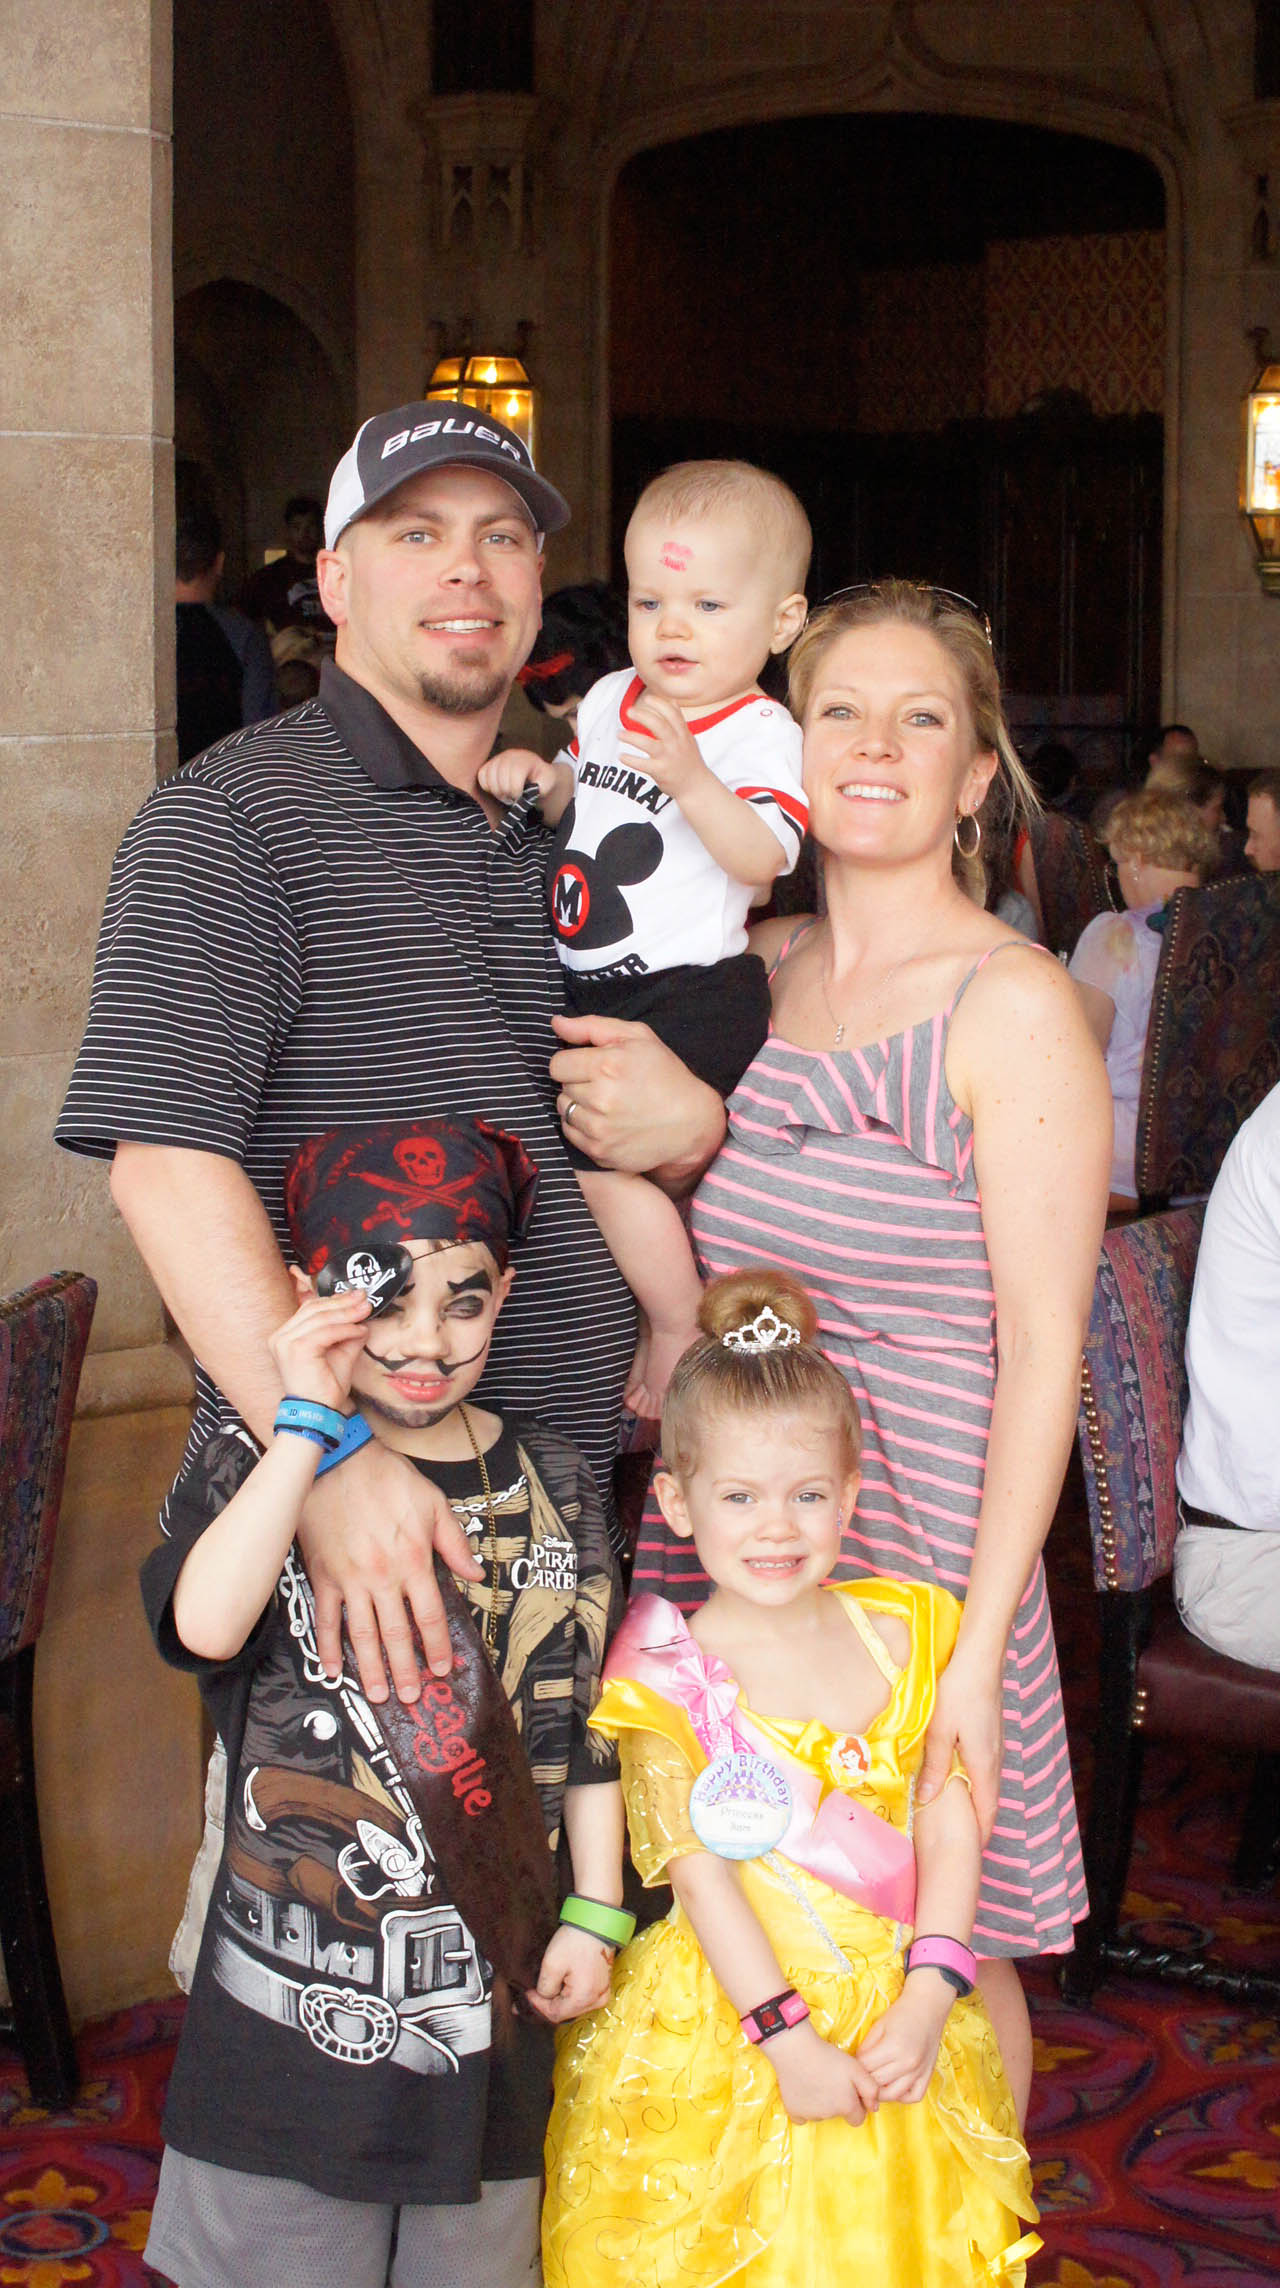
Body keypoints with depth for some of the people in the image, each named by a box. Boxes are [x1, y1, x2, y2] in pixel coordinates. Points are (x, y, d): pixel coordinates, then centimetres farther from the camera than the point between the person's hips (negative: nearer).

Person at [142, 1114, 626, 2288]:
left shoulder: (553, 1485, 3)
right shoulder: (258, 1469, -5)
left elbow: (587, 1723, 9)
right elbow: (203, 1624, -26)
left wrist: (595, 1911, 5)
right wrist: (312, 1424, -23)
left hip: (490, 1984, 2)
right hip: (294, 1998, -2)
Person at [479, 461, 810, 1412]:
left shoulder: (759, 733, -12)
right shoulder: (610, 699, 11)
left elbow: (764, 855, -24)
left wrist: (691, 780, -37)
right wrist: (542, 778, 4)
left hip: (691, 998, -9)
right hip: (595, 990, 9)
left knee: (605, 1154, -16)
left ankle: (678, 1332, 1)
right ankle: (654, 1308, 30)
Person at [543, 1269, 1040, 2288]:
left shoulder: (903, 1635, 1)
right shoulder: (674, 1678, -10)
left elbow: (949, 1821, -1)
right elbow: (701, 1873, -12)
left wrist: (928, 1995, -11)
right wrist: (788, 2038, -16)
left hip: (897, 2014, 3)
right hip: (732, 2025, -3)